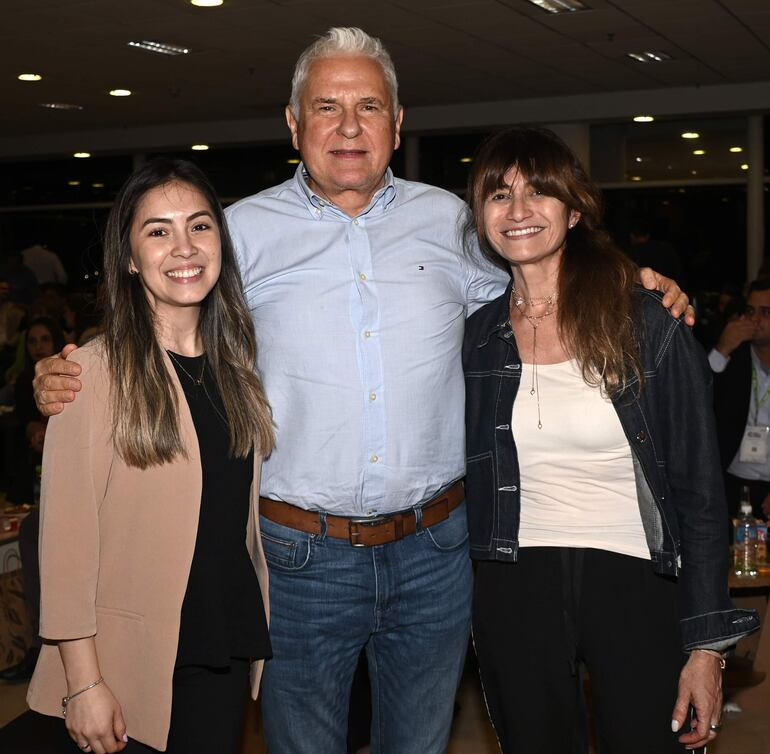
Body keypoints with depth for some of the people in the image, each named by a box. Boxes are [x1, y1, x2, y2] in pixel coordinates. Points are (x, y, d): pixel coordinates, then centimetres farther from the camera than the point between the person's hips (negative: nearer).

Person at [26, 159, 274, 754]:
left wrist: (255, 632, 9)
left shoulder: (237, 366, 6)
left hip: (227, 648, 5)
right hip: (132, 659, -5)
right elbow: (66, 537, -14)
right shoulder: (95, 371, -14)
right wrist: (83, 682, -14)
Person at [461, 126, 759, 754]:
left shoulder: (651, 325, -6)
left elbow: (700, 491, -5)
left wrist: (708, 644, -7)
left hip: (636, 586, -2)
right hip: (516, 591, 3)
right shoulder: (475, 338, 3)